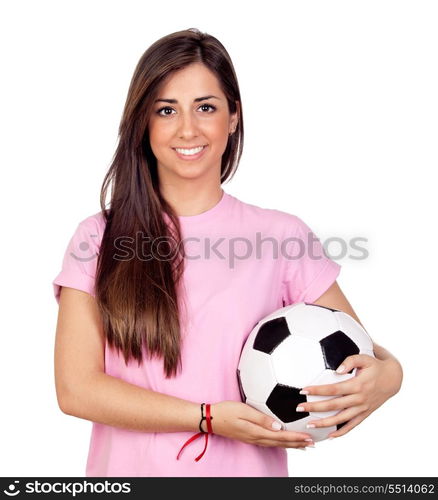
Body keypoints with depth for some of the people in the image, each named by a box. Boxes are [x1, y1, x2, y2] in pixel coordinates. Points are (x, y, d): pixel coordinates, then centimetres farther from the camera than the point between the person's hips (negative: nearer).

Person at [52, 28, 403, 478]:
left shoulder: (282, 236, -5)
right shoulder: (99, 238, -6)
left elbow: (361, 349, -1)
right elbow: (75, 389, -12)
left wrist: (386, 375, -23)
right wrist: (211, 418, -19)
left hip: (248, 470, 1)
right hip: (127, 467, 0)